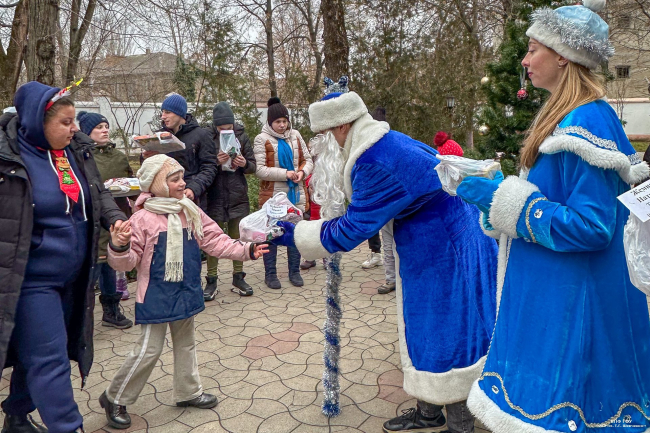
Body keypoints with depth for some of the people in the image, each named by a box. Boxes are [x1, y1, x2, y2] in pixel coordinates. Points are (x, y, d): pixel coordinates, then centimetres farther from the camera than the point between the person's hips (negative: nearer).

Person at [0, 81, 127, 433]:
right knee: (49, 358, -2)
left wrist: (116, 218, -9)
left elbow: (99, 194, 10)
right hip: (32, 280, -7)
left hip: (72, 276, 7)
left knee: (35, 352, 21)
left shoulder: (77, 149, 3)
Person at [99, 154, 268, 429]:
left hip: (186, 291, 6)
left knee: (186, 342, 19)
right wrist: (119, 247, -37)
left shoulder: (191, 212, 0)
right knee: (149, 349, 1)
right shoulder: (143, 219, -17)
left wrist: (245, 250, -5)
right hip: (156, 296, -6)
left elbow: (214, 240, 3)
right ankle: (115, 399, 23)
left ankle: (188, 391, 37)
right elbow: (128, 261, -16)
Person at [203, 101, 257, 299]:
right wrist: (216, 162, -22)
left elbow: (253, 166, 5)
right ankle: (211, 282, 16)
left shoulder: (241, 136, 2)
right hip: (215, 197, -2)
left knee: (238, 239, 12)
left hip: (238, 197, 2)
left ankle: (238, 278, 25)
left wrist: (244, 164, -16)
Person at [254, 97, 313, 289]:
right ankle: (270, 274, 17)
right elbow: (259, 169, -12)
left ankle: (294, 271, 22)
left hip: (295, 193, 4)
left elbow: (307, 160, 11)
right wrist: (285, 173, -19)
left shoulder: (295, 135, 7)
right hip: (272, 195, -4)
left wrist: (302, 172, -10)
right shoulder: (262, 139, -5)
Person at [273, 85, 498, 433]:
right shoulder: (388, 141, 4)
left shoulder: (377, 163, -27)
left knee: (443, 330, 1)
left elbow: (351, 229, -21)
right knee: (425, 326, 17)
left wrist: (294, 235, -11)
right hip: (432, 245, 10)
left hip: (446, 250, -10)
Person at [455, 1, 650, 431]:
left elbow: (590, 225, -25)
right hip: (553, 294, 10)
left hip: (572, 307, -10)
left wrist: (505, 200, -21)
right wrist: (501, 191, 15)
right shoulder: (573, 118, 10)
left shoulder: (586, 124, -21)